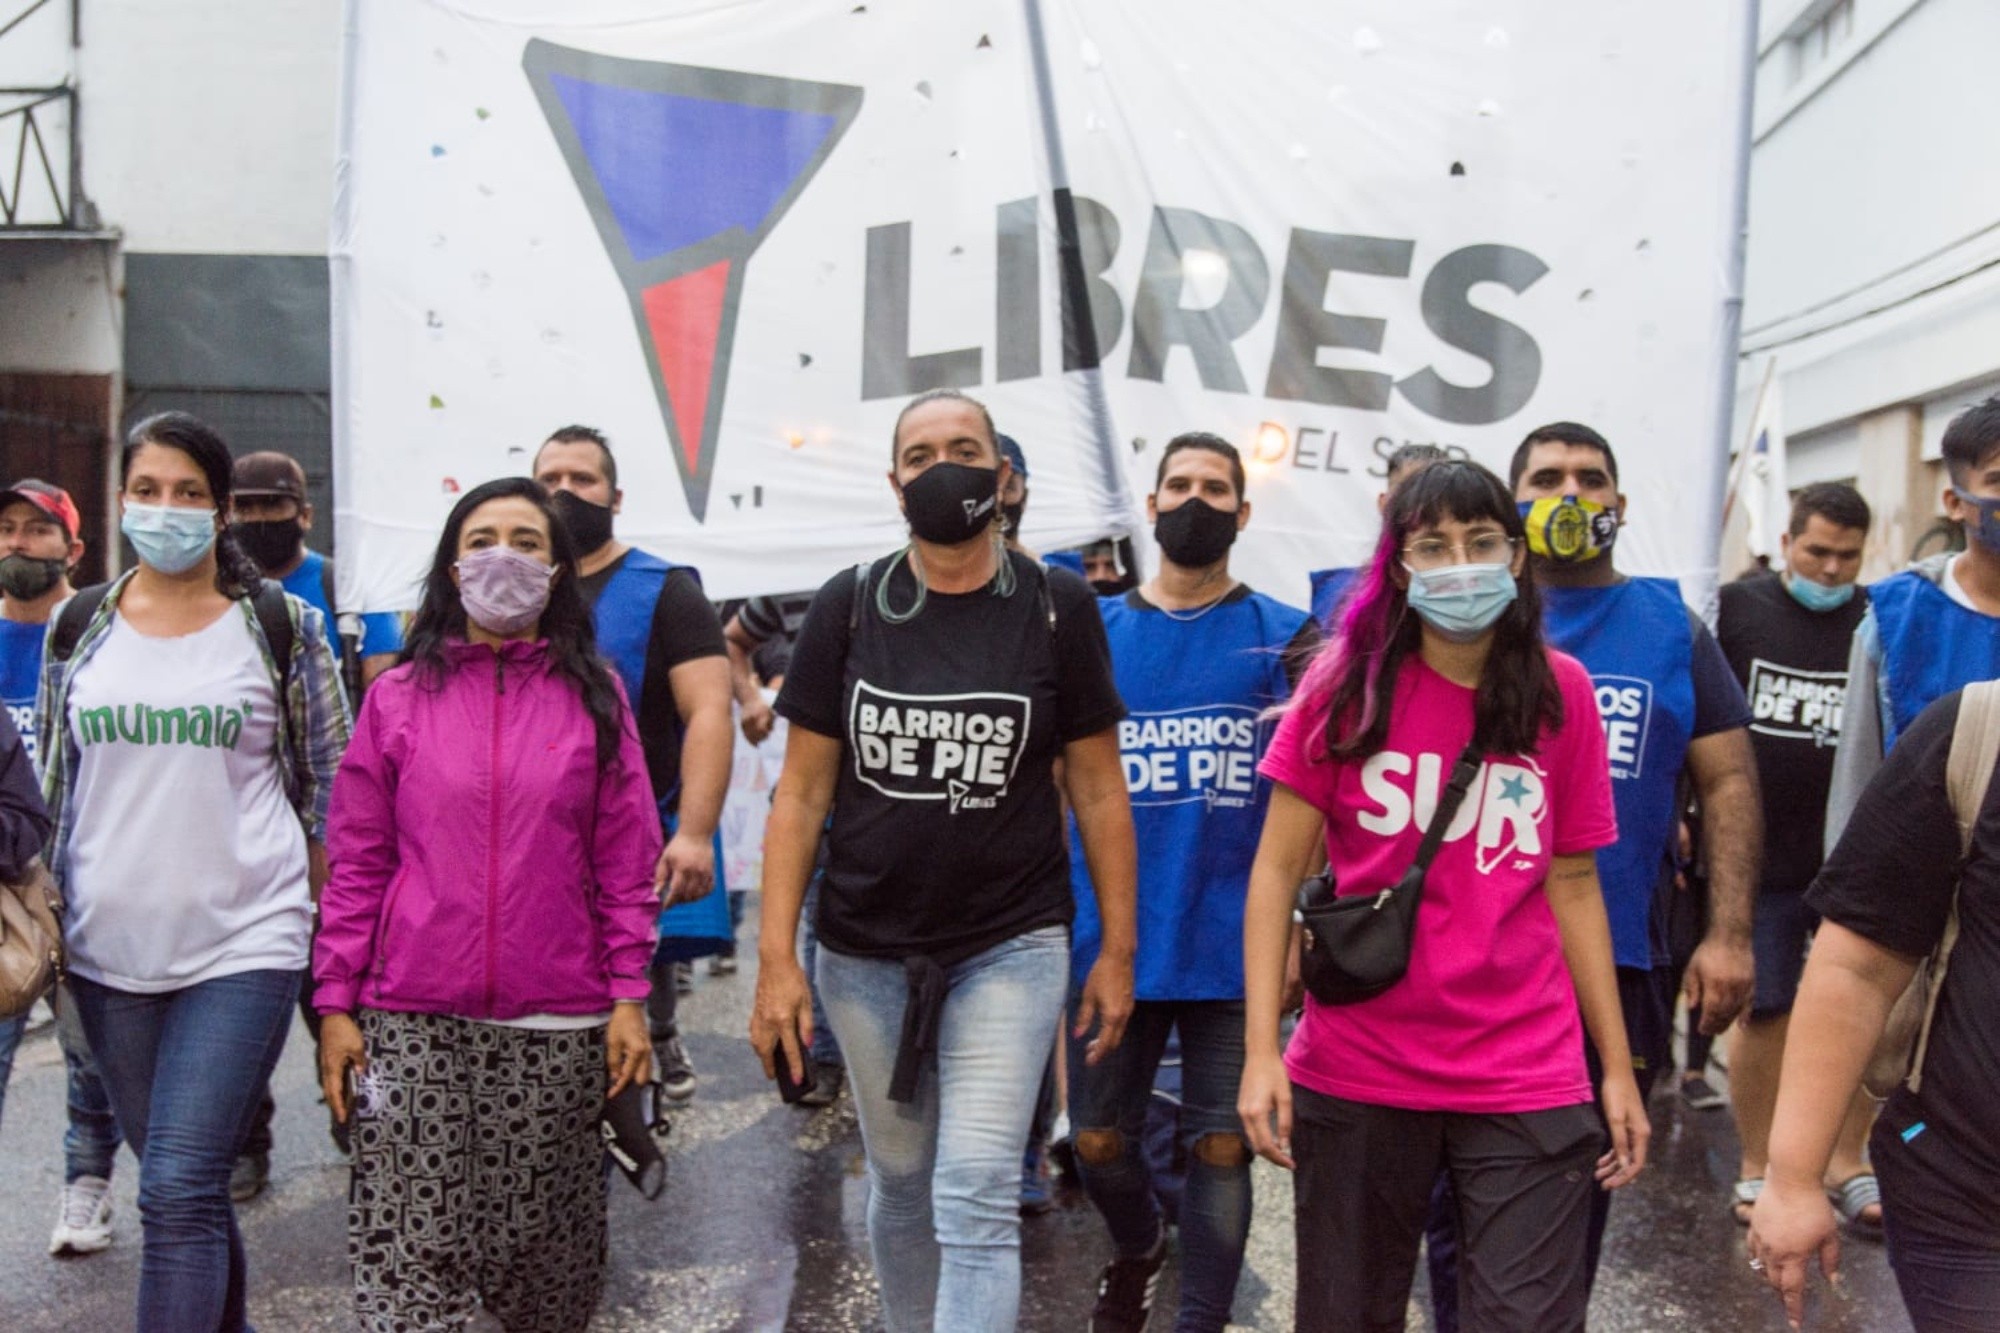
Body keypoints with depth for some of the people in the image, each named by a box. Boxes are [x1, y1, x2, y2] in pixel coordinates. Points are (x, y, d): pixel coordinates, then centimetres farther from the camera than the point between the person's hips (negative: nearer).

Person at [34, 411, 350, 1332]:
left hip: (242, 944, -4)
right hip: (109, 947, 4)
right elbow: (50, 776, 15)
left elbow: (328, 778, 2)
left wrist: (331, 905, 2)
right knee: (184, 1183, 15)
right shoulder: (78, 626, 6)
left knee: (179, 1192, -11)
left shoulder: (280, 625, -3)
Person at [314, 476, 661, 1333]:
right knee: (410, 1246, -1)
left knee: (542, 1242, 9)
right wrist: (336, 1003, 0)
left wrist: (629, 997, -2)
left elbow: (626, 865, 3)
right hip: (412, 1020, 0)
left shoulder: (594, 696, 5)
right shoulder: (398, 696, 5)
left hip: (557, 1021, 0)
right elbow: (356, 865, 5)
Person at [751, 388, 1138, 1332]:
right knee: (901, 1184, 16)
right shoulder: (848, 606, -1)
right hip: (865, 952, 2)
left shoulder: (1056, 607, -2)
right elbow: (802, 793, 0)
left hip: (1011, 946, -2)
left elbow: (1097, 789, 2)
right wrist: (776, 959, -5)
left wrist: (1118, 948, 0)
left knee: (977, 1199, -8)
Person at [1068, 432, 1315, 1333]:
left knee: (1220, 1147, 6)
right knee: (1098, 1140, 11)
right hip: (1112, 935, 2)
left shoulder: (1285, 638, 1)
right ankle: (1139, 1246, 41)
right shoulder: (1095, 631, 5)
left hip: (1235, 940, -1)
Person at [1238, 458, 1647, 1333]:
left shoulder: (1561, 693, 1)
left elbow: (1572, 884, 6)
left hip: (1527, 1081, 0)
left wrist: (1617, 1066, 4)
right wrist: (1261, 1049, -12)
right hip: (1354, 1073, 0)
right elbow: (1279, 868, -4)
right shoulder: (1346, 684, -4)